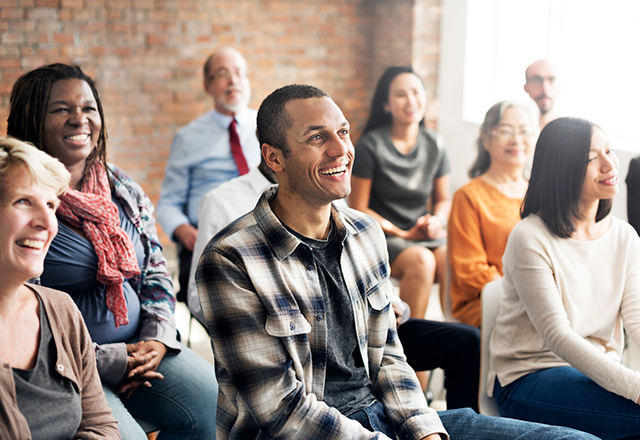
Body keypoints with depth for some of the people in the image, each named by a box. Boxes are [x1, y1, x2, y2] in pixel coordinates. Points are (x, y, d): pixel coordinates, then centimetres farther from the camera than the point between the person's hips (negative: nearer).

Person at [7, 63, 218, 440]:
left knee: (215, 403, -9)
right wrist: (109, 361, -16)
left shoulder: (122, 188, 9)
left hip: (138, 349, 6)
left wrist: (158, 339, -4)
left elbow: (156, 273, 15)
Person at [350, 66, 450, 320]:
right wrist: (404, 234, -10)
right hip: (382, 235, -4)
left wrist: (438, 220, -6)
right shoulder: (371, 145, -6)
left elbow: (443, 199, 18)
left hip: (426, 233, 4)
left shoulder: (434, 145, 8)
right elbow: (358, 208, -4)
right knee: (421, 261, -33)